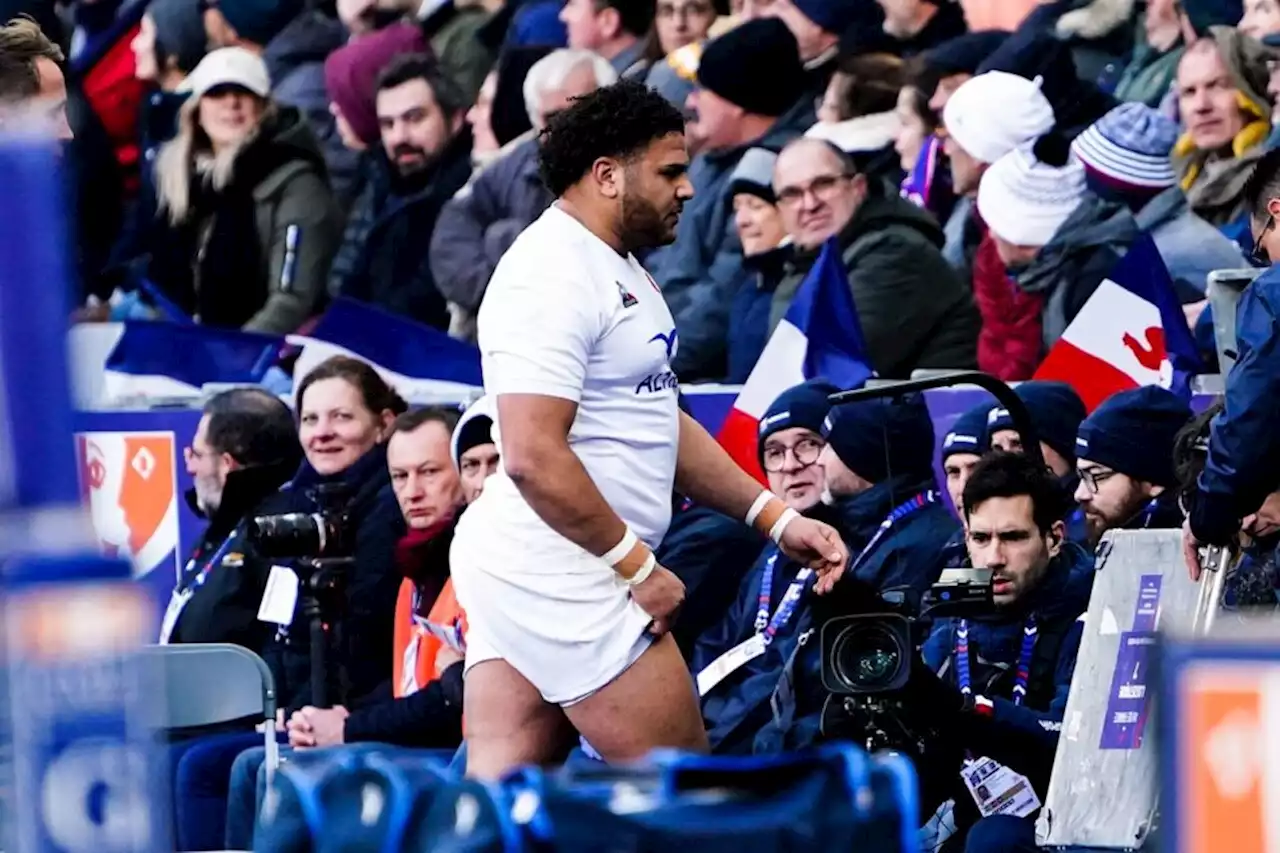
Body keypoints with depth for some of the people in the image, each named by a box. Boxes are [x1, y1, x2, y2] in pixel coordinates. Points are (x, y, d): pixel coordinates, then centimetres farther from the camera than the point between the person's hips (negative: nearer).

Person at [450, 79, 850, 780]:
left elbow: (659, 423, 24)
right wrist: (637, 566, -17)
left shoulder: (618, 270, 18)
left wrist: (776, 519, 17)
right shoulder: (554, 276, -16)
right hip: (557, 571, -10)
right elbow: (534, 456, -23)